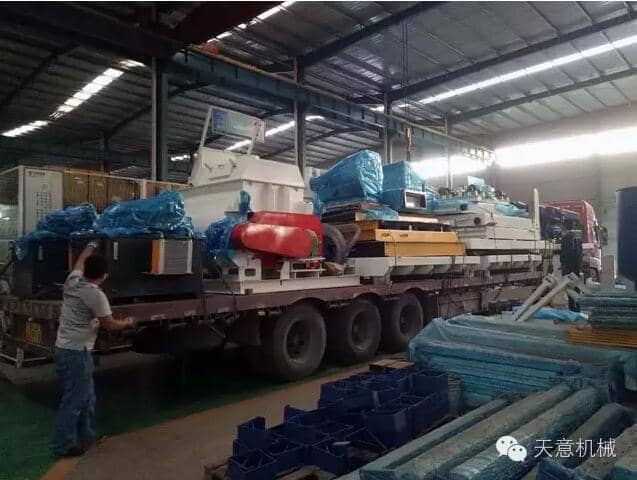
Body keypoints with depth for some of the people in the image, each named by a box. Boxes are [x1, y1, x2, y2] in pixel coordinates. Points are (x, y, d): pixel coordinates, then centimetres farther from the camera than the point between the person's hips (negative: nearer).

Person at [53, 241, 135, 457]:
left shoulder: (72, 281, 3)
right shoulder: (96, 295, -19)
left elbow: (80, 261, 26)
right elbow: (110, 324, -11)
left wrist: (92, 246, 40)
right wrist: (128, 322, 7)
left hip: (66, 348, 9)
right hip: (76, 352, -9)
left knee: (86, 396, 20)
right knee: (74, 399, 2)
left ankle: (85, 435, 32)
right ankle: (64, 445, 11)